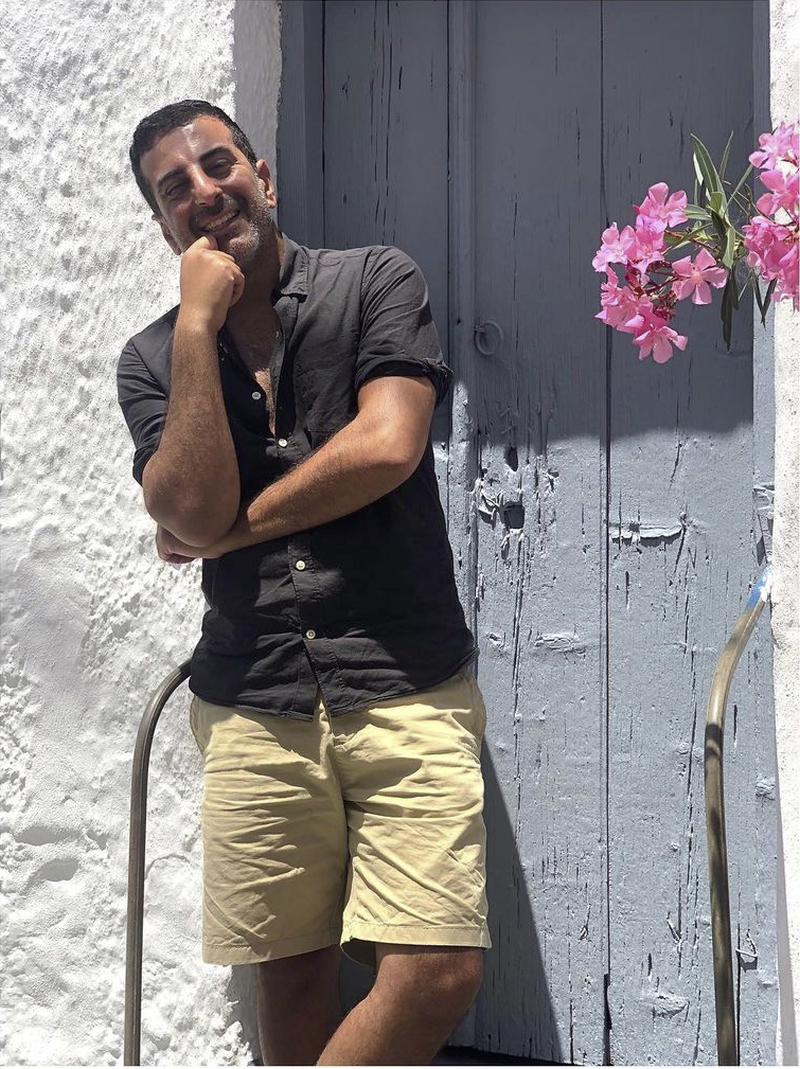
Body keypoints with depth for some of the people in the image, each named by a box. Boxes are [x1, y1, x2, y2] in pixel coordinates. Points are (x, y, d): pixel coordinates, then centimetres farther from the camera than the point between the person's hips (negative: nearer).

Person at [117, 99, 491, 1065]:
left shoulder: (376, 283, 4)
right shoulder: (153, 360, 10)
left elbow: (388, 445, -11)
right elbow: (195, 513, -6)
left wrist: (232, 528, -2)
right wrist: (199, 324, -7)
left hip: (406, 690, -2)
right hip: (251, 708, 2)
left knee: (437, 972, -12)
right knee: (292, 974, 9)